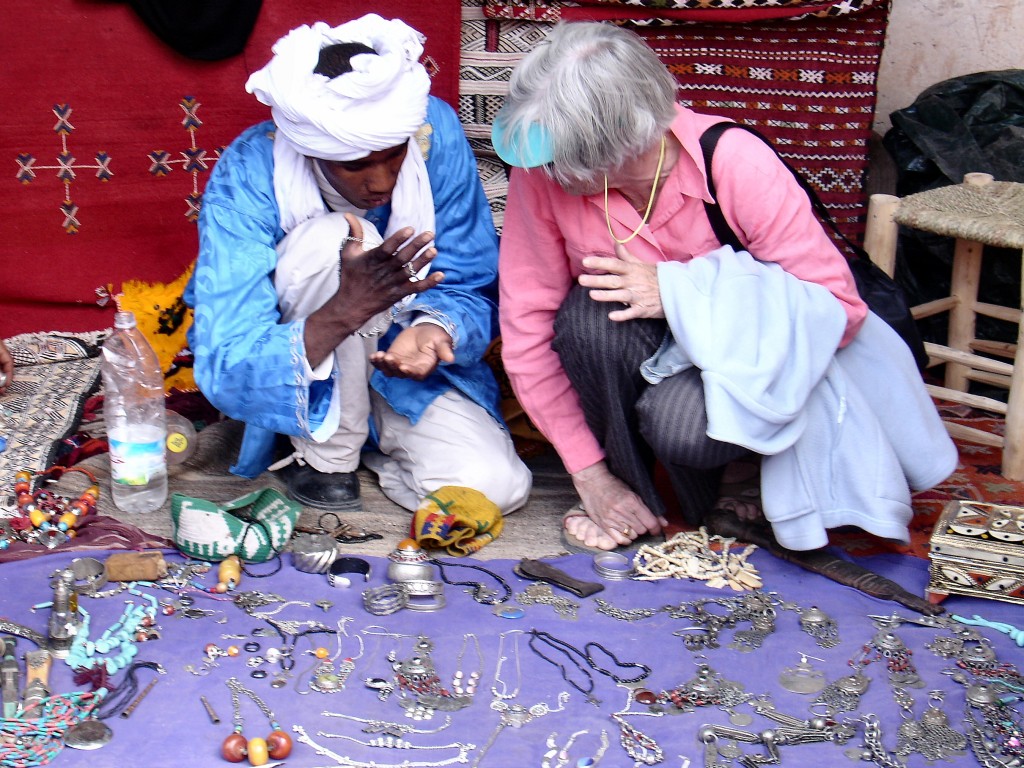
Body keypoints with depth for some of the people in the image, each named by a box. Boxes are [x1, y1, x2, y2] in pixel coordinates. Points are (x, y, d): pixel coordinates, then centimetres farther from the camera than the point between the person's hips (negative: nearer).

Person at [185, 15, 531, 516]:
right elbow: (226, 373, -33)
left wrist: (433, 329, -36)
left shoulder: (433, 132, -19)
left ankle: (375, 442, 10)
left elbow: (473, 290, -12)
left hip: (392, 362, 3)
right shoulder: (248, 178, -27)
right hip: (284, 381, -3)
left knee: (496, 488, -22)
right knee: (335, 239, -33)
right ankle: (324, 453, -13)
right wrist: (347, 311, -48)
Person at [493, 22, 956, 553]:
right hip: (631, 358, 2)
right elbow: (526, 322, -15)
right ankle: (633, 495, -8)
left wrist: (677, 291, -29)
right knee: (590, 318, -32)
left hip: (738, 351, -2)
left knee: (682, 428, -35)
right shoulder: (541, 171, -20)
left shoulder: (736, 164, -25)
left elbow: (840, 308, -21)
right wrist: (588, 474, -14)